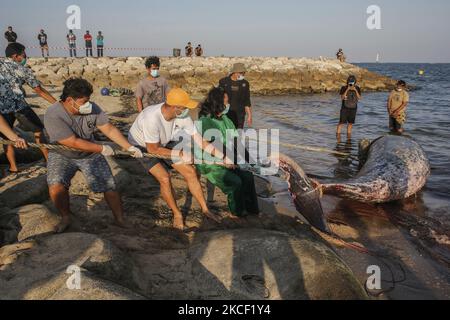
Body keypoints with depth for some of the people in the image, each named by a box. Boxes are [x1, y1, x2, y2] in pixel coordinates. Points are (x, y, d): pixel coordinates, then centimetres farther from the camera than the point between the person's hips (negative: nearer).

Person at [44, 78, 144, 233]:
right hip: (62, 155, -3)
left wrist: (129, 147, -12)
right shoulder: (53, 115, -26)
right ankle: (66, 218, 3)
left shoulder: (92, 108, -15)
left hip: (90, 153, 3)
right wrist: (102, 148, -22)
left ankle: (120, 221, 13)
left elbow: (109, 129, -7)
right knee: (56, 188, -26)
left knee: (109, 186, -6)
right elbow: (74, 143, -27)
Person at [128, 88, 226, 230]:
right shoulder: (152, 118, -41)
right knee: (164, 178, -21)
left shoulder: (182, 115, -23)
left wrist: (221, 156, -11)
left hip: (164, 143, 6)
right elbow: (153, 149, -28)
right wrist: (181, 154, -27)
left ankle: (205, 209, 12)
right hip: (142, 146, -5)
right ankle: (177, 215, 2)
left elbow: (197, 138, -13)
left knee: (190, 172, -2)